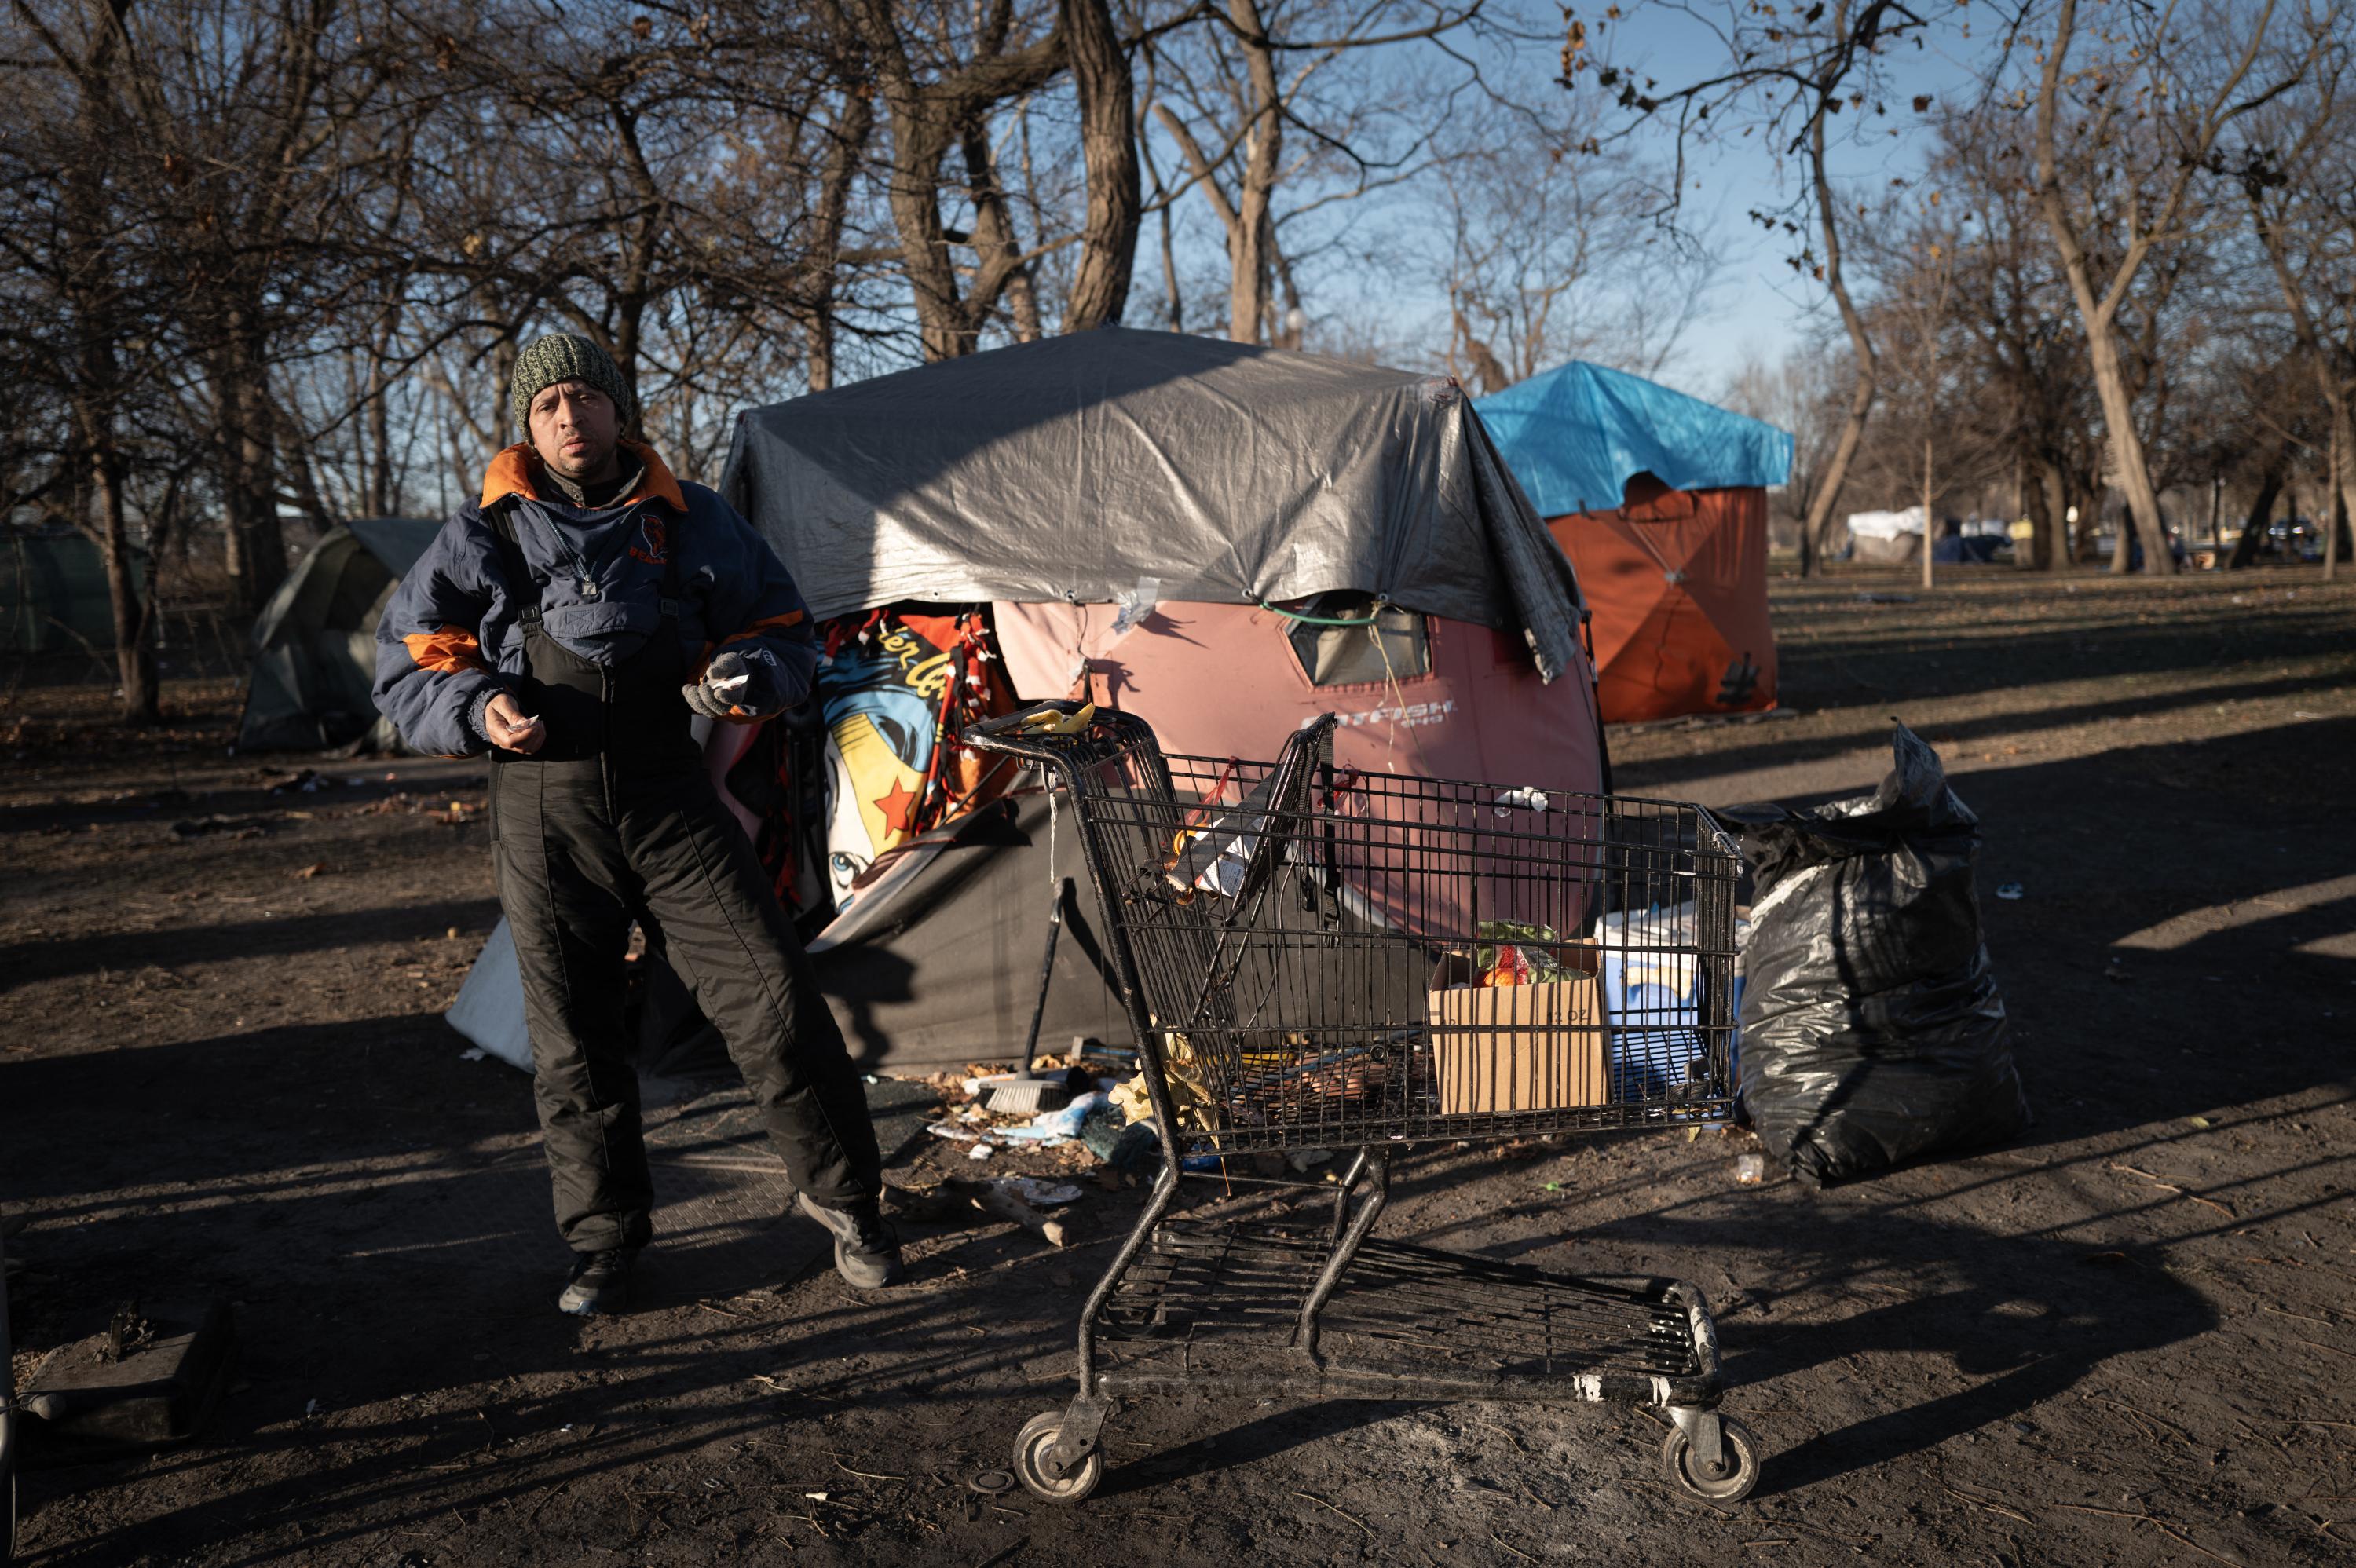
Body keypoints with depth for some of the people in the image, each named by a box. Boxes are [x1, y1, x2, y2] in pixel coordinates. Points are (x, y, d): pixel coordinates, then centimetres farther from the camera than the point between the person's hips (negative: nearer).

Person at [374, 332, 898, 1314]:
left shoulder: (693, 524, 7)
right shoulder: (480, 541, 5)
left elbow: (783, 633, 15)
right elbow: (407, 668, 9)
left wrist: (750, 675, -8)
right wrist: (479, 709, -11)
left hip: (669, 802, 0)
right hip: (542, 815, 0)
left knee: (772, 996, -7)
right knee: (570, 1040, 6)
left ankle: (842, 1195, 11)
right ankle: (604, 1239, 25)